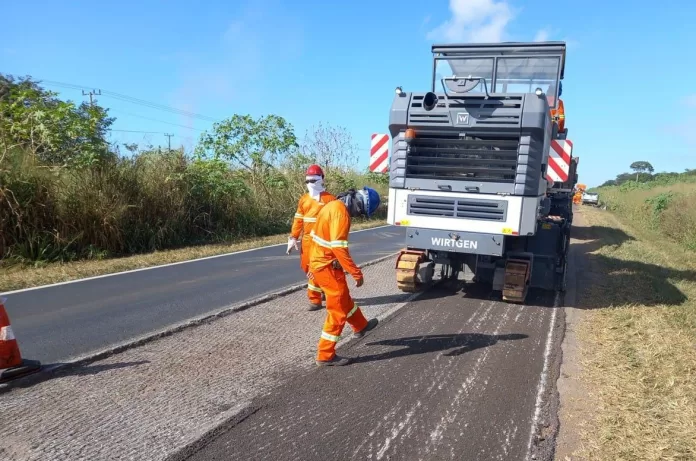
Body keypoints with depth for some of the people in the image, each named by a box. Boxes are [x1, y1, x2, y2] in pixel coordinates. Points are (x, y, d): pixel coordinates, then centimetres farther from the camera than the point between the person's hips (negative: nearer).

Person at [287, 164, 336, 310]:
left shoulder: (330, 199, -7)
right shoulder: (303, 199, 10)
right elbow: (298, 220, 12)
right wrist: (293, 238, 6)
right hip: (307, 240, 7)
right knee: (307, 267, 13)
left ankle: (315, 300, 5)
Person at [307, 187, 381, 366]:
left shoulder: (334, 205, 10)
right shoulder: (341, 212, -22)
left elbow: (316, 236, 17)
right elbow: (339, 247, -28)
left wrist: (314, 267, 23)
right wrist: (357, 273, -22)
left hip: (319, 262, 10)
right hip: (328, 267, -10)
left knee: (344, 299, 29)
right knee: (338, 310, 1)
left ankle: (361, 326, 51)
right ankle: (326, 355, 9)